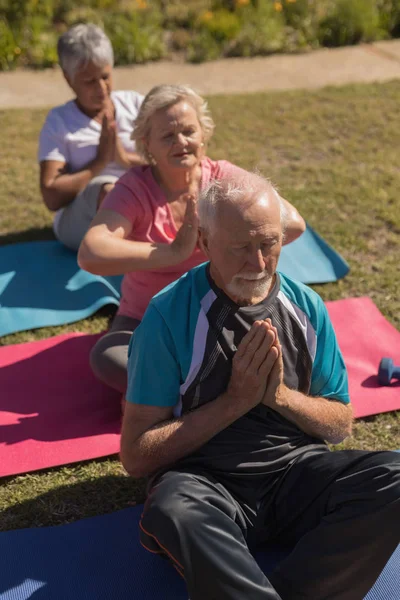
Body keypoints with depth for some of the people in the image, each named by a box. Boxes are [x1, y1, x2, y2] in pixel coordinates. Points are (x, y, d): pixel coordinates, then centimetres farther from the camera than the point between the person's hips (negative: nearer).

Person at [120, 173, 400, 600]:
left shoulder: (306, 307, 4)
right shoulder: (170, 315, -8)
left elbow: (340, 425, 12)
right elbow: (136, 455, -7)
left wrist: (280, 394, -9)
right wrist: (235, 400, -14)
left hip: (295, 469, 5)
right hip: (205, 480, -4)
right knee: (173, 512, -38)